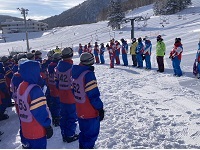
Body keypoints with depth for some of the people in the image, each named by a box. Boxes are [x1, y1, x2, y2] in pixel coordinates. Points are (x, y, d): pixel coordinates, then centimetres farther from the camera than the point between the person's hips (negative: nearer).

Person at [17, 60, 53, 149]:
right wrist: (48, 126, -15)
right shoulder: (34, 89, -26)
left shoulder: (20, 87, 2)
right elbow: (40, 112, -26)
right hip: (37, 131, -8)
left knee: (29, 146, 23)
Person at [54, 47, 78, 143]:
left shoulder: (58, 67, 2)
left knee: (63, 116, 18)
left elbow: (56, 82, 10)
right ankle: (70, 136, 18)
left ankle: (64, 135, 29)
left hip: (62, 97, 7)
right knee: (72, 117, 8)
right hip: (71, 98, -7)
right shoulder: (72, 68, -20)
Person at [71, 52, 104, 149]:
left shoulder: (76, 73, 4)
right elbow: (93, 95, -23)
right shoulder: (89, 74, -22)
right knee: (92, 134, 7)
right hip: (90, 112, -8)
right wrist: (100, 108, -14)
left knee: (84, 132, 24)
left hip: (80, 111, 8)